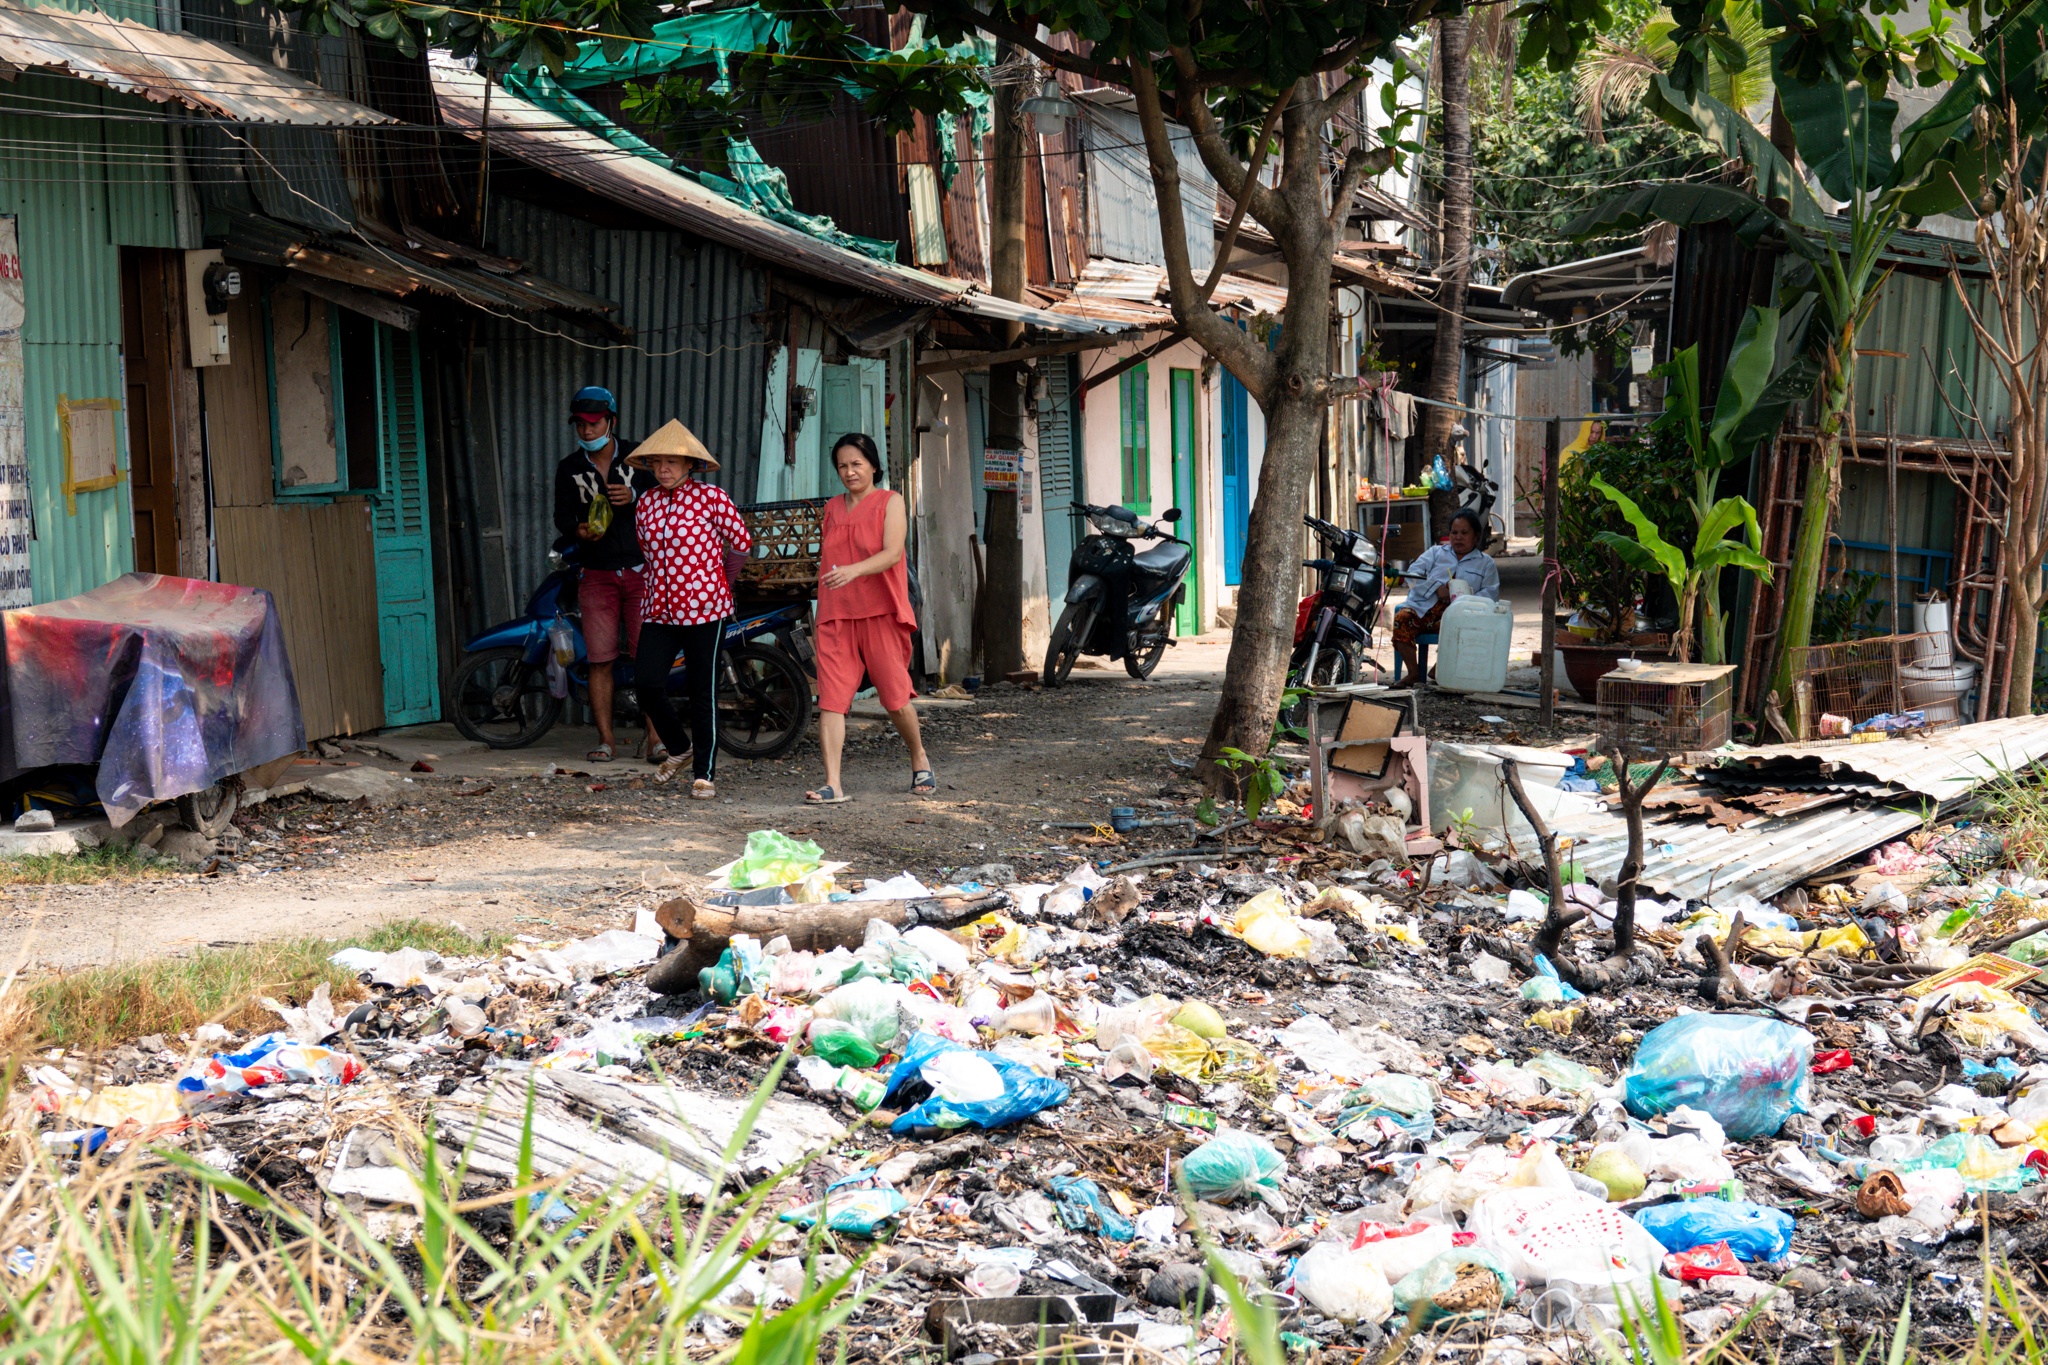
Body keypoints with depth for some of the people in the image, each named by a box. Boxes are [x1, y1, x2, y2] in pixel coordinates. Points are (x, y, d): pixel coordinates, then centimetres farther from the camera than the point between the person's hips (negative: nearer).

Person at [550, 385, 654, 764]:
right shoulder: (569, 469, 9)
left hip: (640, 571, -2)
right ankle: (605, 740, 4)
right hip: (596, 573, 2)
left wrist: (635, 497, -16)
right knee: (599, 660, -2)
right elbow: (562, 516, 7)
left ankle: (655, 739, -2)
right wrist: (579, 530, -15)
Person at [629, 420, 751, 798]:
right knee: (648, 683, -7)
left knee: (703, 693, 0)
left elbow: (742, 543, 2)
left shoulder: (710, 497, -5)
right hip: (659, 609, 4)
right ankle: (679, 747, 19)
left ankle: (704, 773, 11)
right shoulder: (647, 502, 11)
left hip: (704, 607, -4)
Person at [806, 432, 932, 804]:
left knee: (895, 696, 1)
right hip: (836, 616, 4)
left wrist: (854, 570, -31)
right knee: (830, 698, -7)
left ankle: (919, 759, 28)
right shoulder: (832, 508, 16)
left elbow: (892, 553, -14)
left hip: (881, 613, -4)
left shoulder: (890, 502, 1)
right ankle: (833, 784, -9)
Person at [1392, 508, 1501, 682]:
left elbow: (1491, 594, 6)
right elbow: (1413, 574, 10)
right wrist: (1437, 588, -7)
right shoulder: (1436, 552, 25)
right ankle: (1413, 673, -21)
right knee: (1401, 618, -30)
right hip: (1422, 607, 2)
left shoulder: (1485, 562, 20)